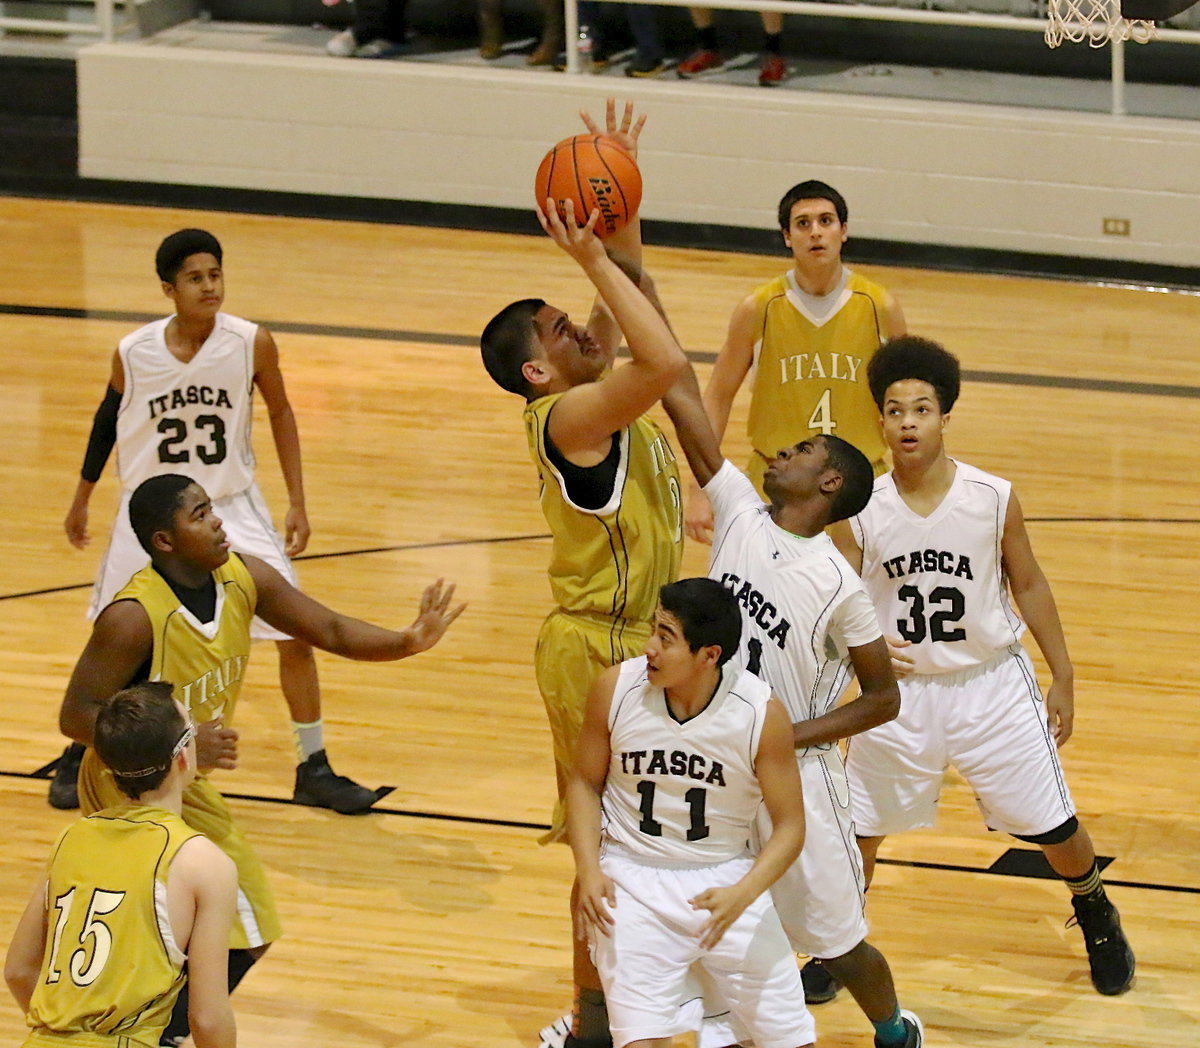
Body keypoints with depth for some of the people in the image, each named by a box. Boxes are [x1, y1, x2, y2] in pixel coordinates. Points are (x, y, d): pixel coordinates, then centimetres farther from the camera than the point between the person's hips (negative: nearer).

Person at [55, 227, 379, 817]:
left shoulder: (252, 343, -17)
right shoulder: (134, 353, -15)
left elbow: (280, 413, -1)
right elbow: (108, 420, 4)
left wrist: (297, 503, -3)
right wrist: (81, 499, 14)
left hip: (231, 506, 0)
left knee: (295, 630, -6)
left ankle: (313, 771, 9)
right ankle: (78, 756, 32)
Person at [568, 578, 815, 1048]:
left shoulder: (760, 713, -16)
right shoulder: (617, 688, -12)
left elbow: (789, 826, -9)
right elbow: (585, 782, 3)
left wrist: (741, 895, -26)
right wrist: (589, 872, -11)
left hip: (726, 881, 1)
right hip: (632, 880, 0)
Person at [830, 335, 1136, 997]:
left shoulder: (993, 499, -12)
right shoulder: (862, 512, -11)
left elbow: (1028, 587, 0)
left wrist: (1063, 681, 4)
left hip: (991, 686, -1)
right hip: (900, 688, 1)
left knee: (1053, 828, 7)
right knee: (859, 829, 6)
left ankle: (1096, 916, 37)